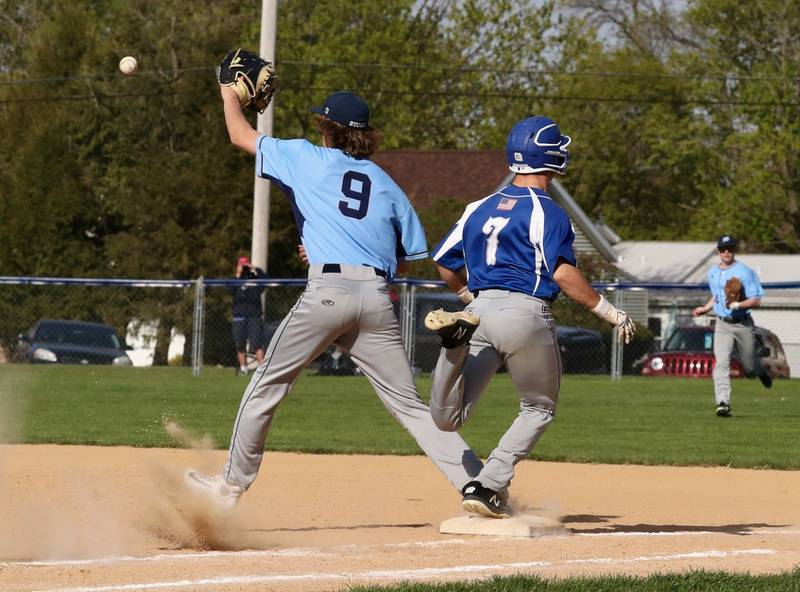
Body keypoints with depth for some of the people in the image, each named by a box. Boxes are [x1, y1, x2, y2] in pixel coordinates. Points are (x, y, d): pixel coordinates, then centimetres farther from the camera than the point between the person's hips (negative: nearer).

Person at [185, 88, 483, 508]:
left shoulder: (307, 159, 10)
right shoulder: (386, 185, 19)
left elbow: (241, 136, 19)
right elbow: (410, 257, 19)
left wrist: (230, 94, 37)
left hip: (327, 291, -4)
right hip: (377, 296, 4)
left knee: (266, 386, 10)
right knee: (408, 404, 5)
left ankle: (233, 483, 15)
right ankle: (477, 486, -5)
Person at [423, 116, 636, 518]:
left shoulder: (480, 209, 16)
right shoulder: (547, 211, -4)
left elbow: (445, 266, 19)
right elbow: (563, 273, -14)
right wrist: (610, 312, -8)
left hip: (481, 308, 5)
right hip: (525, 312, -5)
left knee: (448, 419, 3)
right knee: (539, 409, 17)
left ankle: (456, 334, -21)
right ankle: (488, 486, 0)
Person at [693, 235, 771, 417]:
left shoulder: (745, 272, -10)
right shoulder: (713, 273, 9)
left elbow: (756, 301, -14)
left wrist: (738, 304, -28)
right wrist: (705, 308, 15)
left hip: (743, 324, -3)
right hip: (722, 325, 3)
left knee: (750, 367, 9)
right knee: (721, 364, -15)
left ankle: (762, 372, 46)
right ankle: (722, 403, -22)